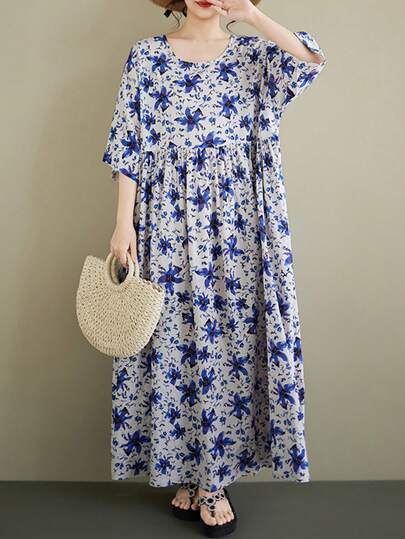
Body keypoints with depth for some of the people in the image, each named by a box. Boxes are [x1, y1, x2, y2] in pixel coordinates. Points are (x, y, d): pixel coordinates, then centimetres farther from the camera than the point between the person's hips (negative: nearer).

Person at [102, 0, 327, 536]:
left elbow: (312, 61, -10)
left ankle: (213, 478, 19)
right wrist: (124, 223, -5)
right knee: (172, 339, 2)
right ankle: (187, 472, 21)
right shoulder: (147, 55, 9)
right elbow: (127, 145, 2)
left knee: (230, 340, 2)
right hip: (167, 225, 0)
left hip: (235, 226, 1)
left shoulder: (253, 55, 11)